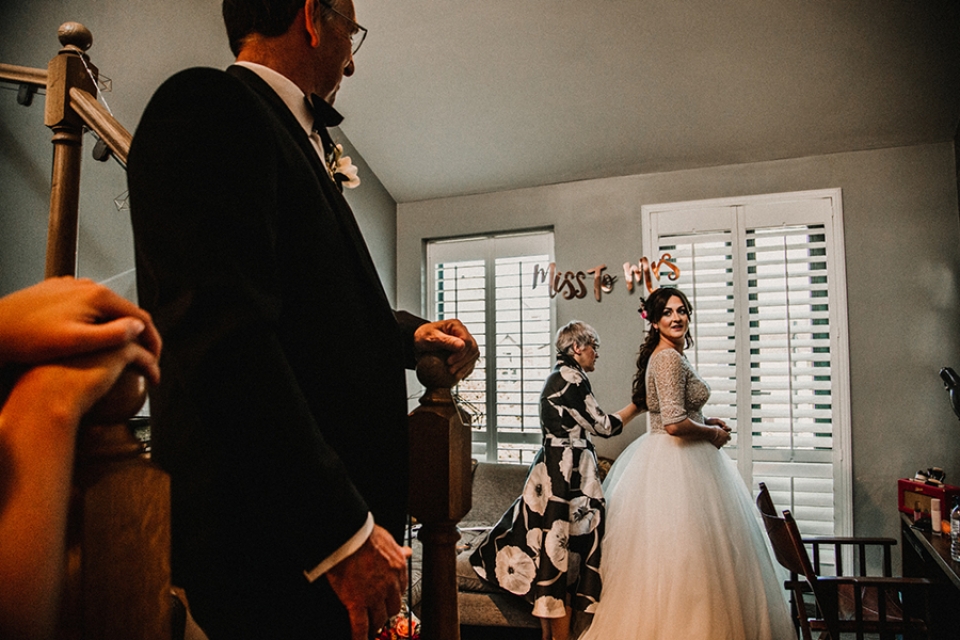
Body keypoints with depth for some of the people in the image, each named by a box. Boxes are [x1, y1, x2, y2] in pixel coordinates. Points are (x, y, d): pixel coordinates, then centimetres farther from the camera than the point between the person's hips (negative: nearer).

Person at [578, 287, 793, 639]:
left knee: (668, 554, 15)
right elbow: (674, 424, -25)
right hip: (677, 464, -10)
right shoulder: (670, 358, -17)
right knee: (681, 554, -3)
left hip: (667, 459, 10)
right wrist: (713, 433, -8)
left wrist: (706, 422, 13)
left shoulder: (668, 356, 14)